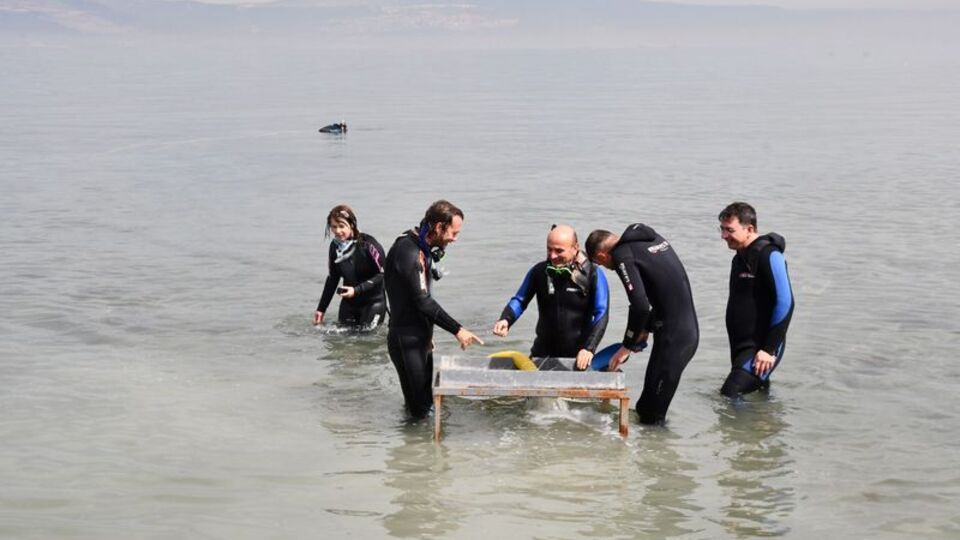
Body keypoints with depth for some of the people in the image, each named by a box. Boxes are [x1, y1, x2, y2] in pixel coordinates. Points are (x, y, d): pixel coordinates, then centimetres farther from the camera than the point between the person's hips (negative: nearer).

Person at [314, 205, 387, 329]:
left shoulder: (367, 243, -18)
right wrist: (321, 308, 11)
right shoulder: (335, 246, -1)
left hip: (373, 301, -5)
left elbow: (382, 274, -16)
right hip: (349, 302, 5)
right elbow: (332, 278, 11)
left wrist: (356, 290, -22)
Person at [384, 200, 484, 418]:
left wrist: (428, 335, 18)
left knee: (429, 402, 15)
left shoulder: (424, 249, 10)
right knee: (418, 410, -7)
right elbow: (422, 301, -23)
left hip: (421, 338, 10)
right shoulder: (407, 251, -21)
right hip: (407, 341, -10)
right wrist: (457, 330, -20)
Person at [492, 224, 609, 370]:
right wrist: (505, 320, -17)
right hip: (543, 353, 2)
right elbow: (520, 300, 4)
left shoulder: (593, 275, -8)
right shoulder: (539, 271, -1)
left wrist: (589, 348, -21)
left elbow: (601, 315, -11)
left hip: (578, 356, -2)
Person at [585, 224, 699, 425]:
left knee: (652, 417, -3)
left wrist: (627, 347, -7)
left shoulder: (622, 255, -10)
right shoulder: (652, 238, 16)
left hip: (672, 337, -9)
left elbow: (640, 305, -19)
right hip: (690, 331, 9)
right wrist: (647, 329, 25)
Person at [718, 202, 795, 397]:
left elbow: (785, 304, -20)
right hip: (741, 347, 10)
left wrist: (770, 349, -20)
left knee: (729, 397, -21)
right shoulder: (741, 257, 14)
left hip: (760, 349, -10)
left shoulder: (768, 256, -15)